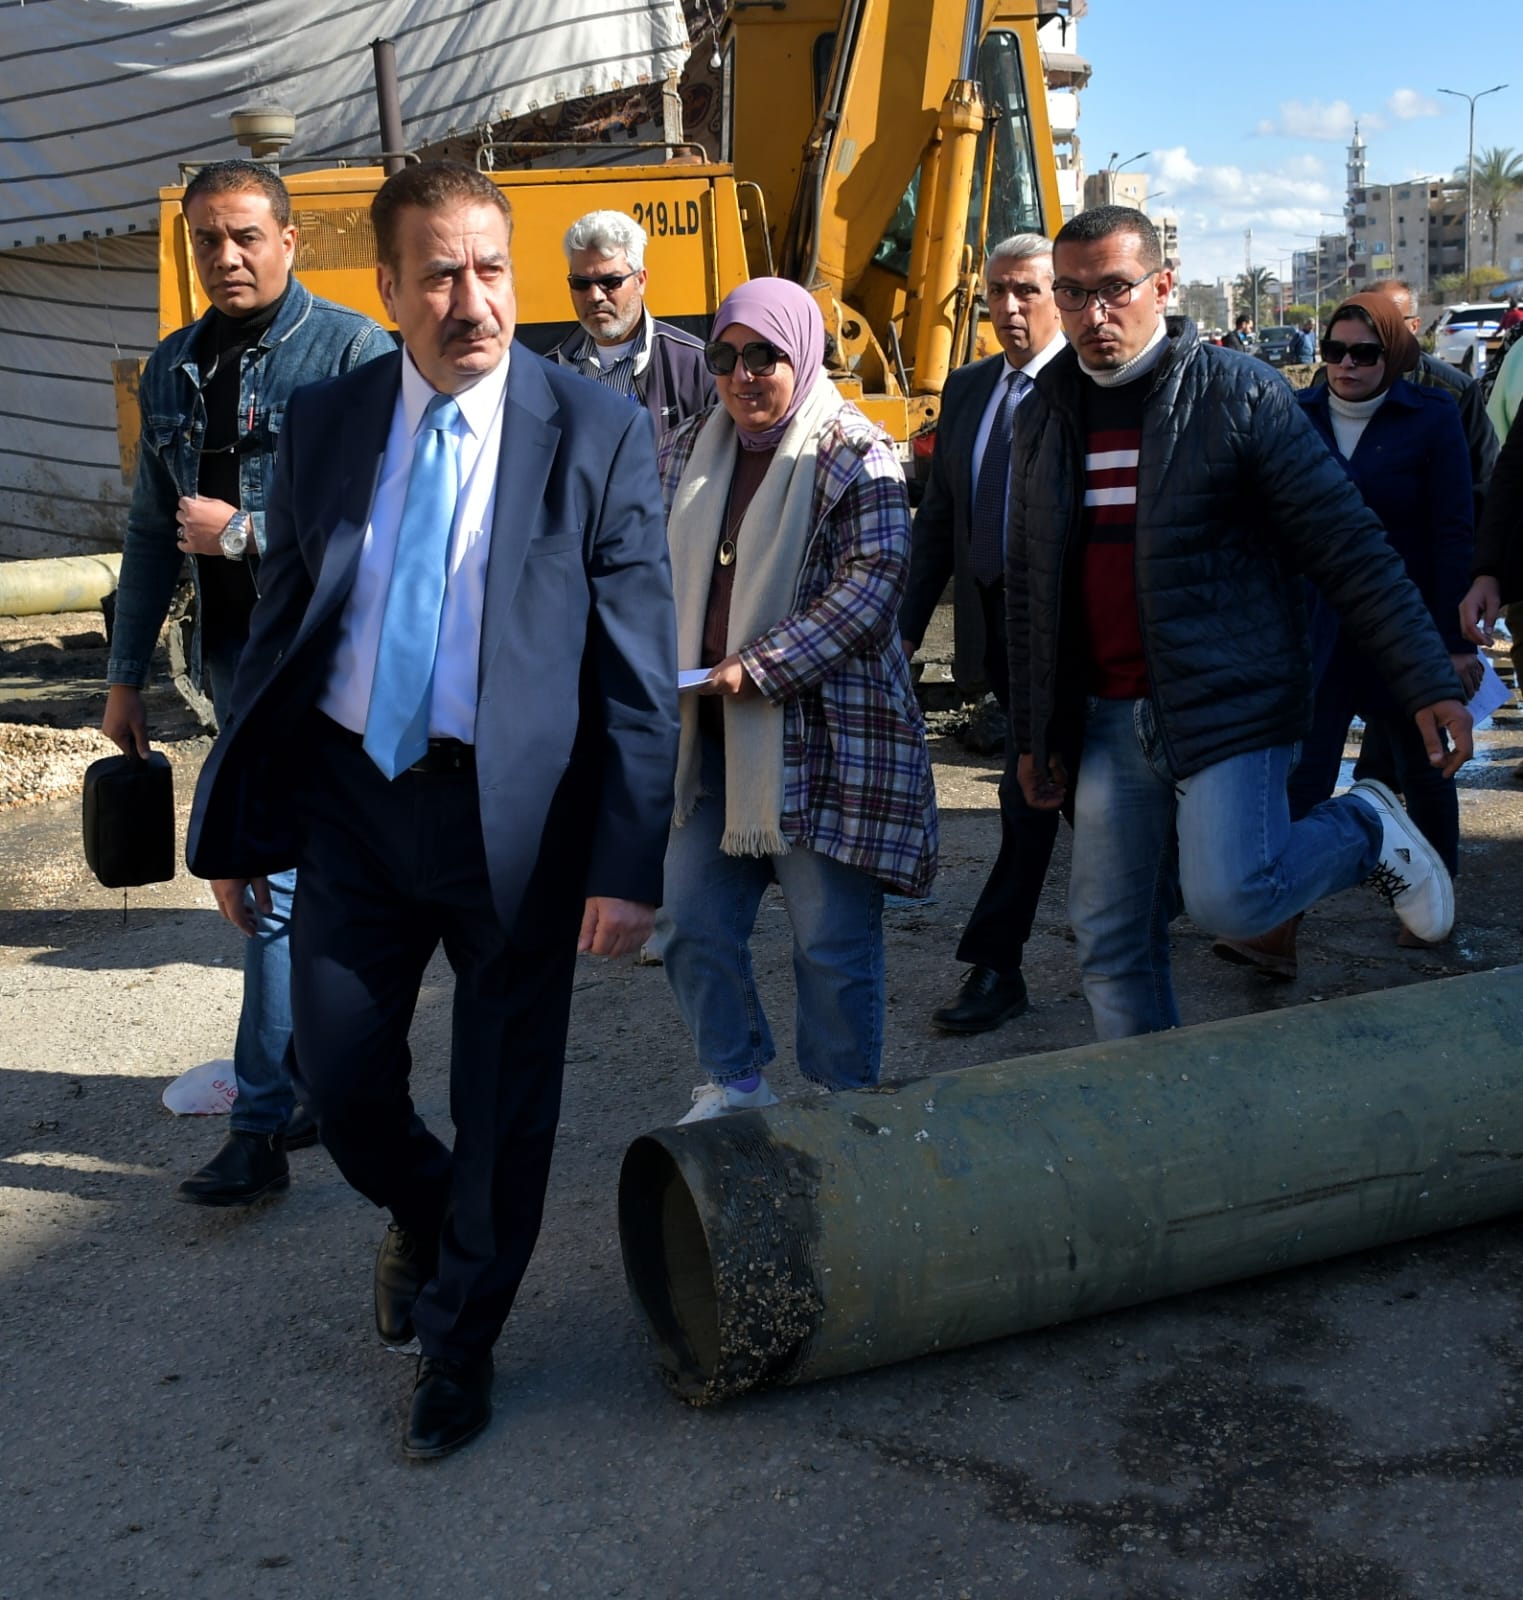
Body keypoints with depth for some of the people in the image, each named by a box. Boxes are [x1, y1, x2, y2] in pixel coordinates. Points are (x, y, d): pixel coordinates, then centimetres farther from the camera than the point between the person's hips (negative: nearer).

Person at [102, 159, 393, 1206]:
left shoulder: (351, 349, -7)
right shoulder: (175, 369, 13)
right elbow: (153, 531, 18)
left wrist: (242, 531, -15)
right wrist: (127, 673, 17)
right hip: (234, 652, 6)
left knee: (276, 881, -10)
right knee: (321, 878, 16)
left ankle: (262, 1127, -2)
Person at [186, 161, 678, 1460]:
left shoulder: (597, 434, -8)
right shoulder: (324, 424, 3)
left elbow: (640, 664, -9)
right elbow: (281, 628, 8)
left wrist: (627, 862, -14)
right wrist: (237, 824, 8)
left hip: (514, 812, -3)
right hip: (352, 796, 3)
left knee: (504, 1107, 9)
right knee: (339, 1079, 10)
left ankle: (460, 1344, 34)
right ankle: (422, 1221, 46)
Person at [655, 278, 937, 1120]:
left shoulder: (855, 455, -7)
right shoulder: (687, 452, 12)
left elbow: (874, 581, -16)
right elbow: (658, 572, 20)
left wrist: (759, 668, -19)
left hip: (819, 730, -6)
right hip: (706, 728, 6)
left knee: (834, 940, 2)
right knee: (690, 920, 9)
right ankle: (734, 1084, 28)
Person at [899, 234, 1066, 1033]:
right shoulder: (967, 389, 11)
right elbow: (938, 517, 12)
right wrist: (910, 622, 7)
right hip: (991, 622, 7)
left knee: (1030, 792, -5)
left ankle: (994, 964, 4)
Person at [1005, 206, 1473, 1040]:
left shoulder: (1237, 393, -7)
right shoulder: (1043, 416, 9)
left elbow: (1349, 547, -8)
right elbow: (1029, 586, 16)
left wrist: (1428, 683, -14)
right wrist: (1033, 734, 16)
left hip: (1228, 708, -5)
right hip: (1111, 721, 5)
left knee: (1229, 900, -16)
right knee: (1110, 941, 5)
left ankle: (1365, 829, 13)